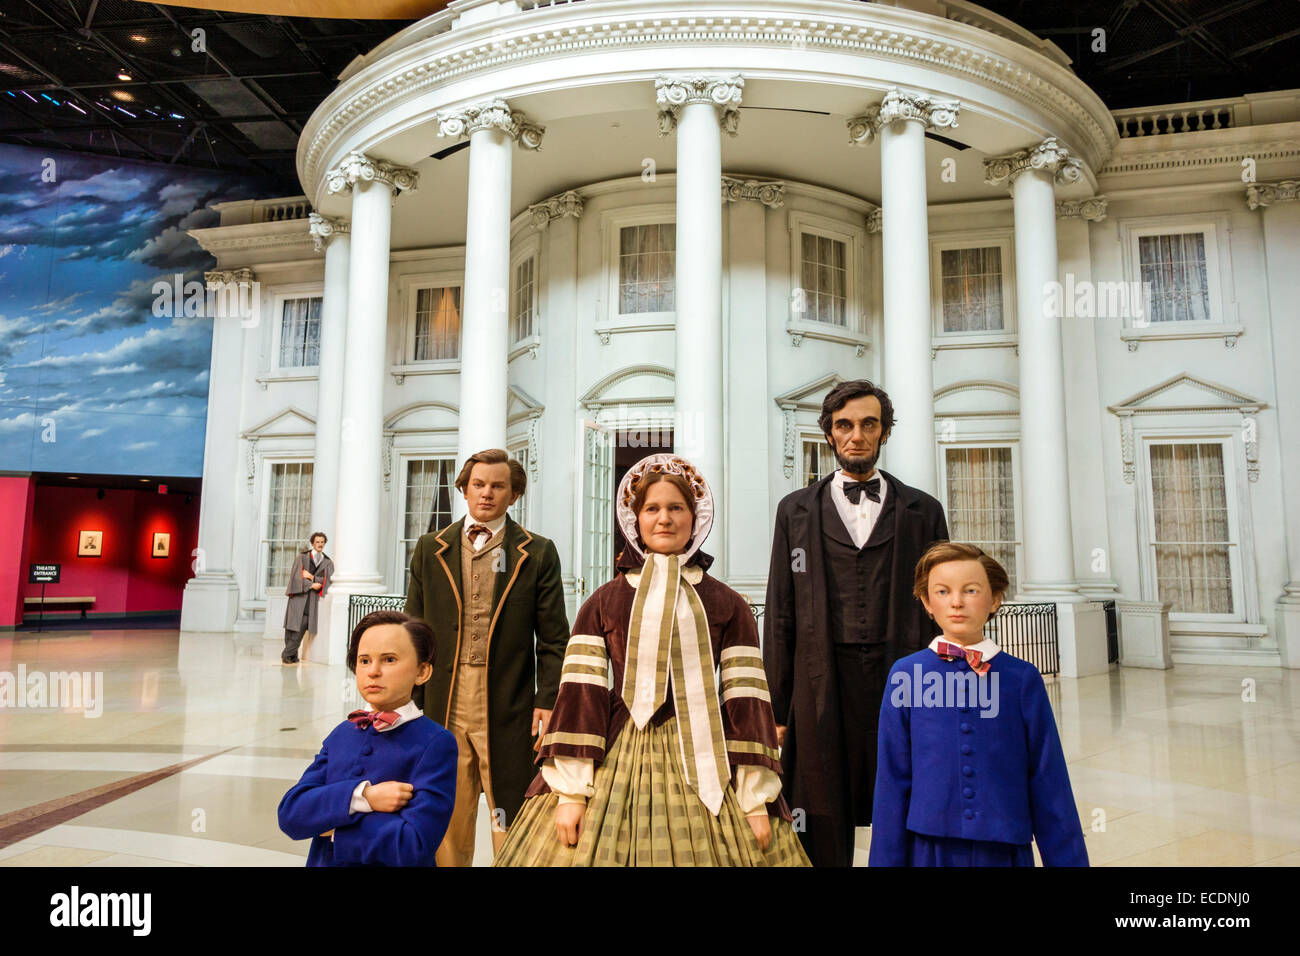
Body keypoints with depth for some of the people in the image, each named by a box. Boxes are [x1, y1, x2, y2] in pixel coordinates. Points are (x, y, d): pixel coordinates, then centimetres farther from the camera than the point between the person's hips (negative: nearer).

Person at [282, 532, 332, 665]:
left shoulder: (328, 563, 14)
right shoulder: (301, 558, 10)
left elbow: (327, 580, 2)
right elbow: (296, 576, -1)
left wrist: (311, 577, -8)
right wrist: (312, 585, -10)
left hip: (313, 598, 0)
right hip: (298, 595, 0)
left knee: (303, 625, -12)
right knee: (292, 625, -5)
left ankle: (287, 654, -7)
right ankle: (292, 655, 4)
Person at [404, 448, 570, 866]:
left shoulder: (539, 553, 1)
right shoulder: (430, 549, 9)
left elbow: (554, 639, -1)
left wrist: (548, 700, -9)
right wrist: (411, 696, 5)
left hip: (508, 707, -2)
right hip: (443, 705, 2)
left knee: (513, 827, 6)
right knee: (446, 821, 12)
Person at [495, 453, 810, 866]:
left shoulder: (727, 605, 4)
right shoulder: (604, 601, 4)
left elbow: (747, 699, -1)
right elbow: (580, 692, -1)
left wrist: (756, 797, -5)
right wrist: (571, 789, -8)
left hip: (705, 764, 0)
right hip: (616, 762, 0)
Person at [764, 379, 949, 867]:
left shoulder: (923, 511, 10)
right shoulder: (796, 510, 9)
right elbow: (780, 614, 6)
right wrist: (776, 709, 2)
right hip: (823, 686, 0)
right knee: (824, 835, 6)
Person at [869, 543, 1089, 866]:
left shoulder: (1022, 678, -4)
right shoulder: (906, 674, -6)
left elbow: (1048, 782, 0)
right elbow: (892, 779, -2)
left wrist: (1069, 859, 2)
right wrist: (885, 858, -1)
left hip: (1005, 848, 1)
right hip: (929, 846, 0)